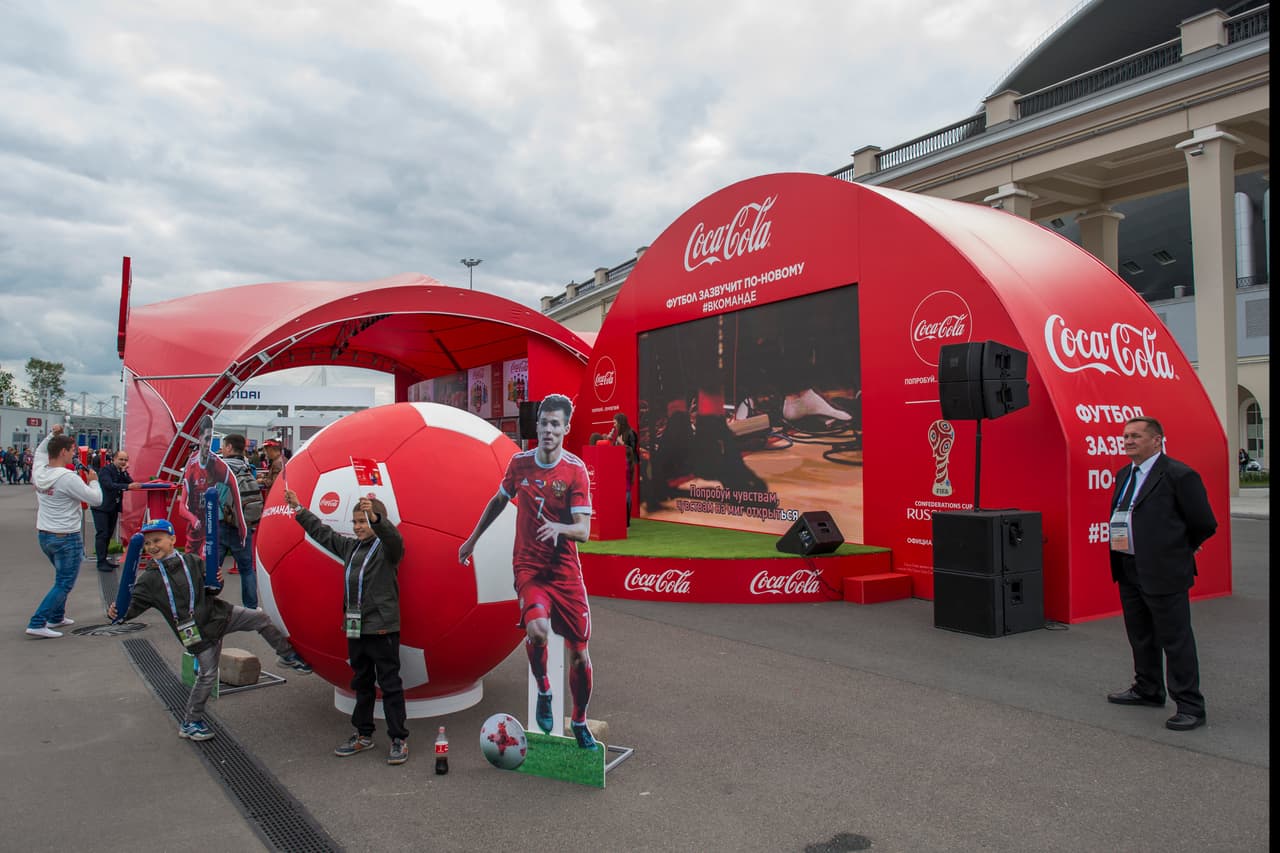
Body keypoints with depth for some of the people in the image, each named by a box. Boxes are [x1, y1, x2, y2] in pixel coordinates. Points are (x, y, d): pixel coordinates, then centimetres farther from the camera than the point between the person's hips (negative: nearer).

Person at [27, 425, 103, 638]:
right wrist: (93, 481, -1)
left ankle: (56, 617, 33)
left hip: (44, 535, 9)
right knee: (64, 584, -1)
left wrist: (51, 435, 20)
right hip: (67, 538, -9)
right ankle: (37, 623, -7)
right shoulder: (68, 478, -22)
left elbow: (40, 450, 24)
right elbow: (96, 500, -17)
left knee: (62, 578, 26)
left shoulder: (39, 471, 0)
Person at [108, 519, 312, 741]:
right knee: (207, 675, -2)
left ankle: (286, 655, 18)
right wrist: (115, 613, -29)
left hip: (219, 613, 3)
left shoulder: (192, 561, 2)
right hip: (199, 633, -3)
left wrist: (216, 583, -9)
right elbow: (132, 606, -9)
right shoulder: (148, 579, -5)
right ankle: (190, 723, 14)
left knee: (260, 618, -2)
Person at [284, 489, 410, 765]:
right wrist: (298, 509, 26)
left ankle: (399, 739, 7)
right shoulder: (350, 547, 12)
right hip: (355, 628, 7)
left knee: (390, 684, -1)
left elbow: (394, 539, -32)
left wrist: (376, 519, -50)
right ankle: (363, 735, 30)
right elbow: (322, 532, 22)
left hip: (382, 628, -7)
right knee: (361, 683, 18)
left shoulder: (386, 547, -9)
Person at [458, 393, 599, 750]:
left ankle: (579, 723, 28)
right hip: (528, 567, 1)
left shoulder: (576, 470, -9)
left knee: (579, 654, 3)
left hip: (566, 571, -1)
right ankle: (544, 691, 2)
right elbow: (498, 500, 19)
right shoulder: (519, 463, 1)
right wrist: (472, 539, 24)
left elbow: (583, 530, -14)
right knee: (537, 629, -28)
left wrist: (558, 528, -35)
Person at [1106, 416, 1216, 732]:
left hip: (1164, 573, -8)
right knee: (1141, 637, 20)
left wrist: (1176, 550, 3)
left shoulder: (1178, 475, -13)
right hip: (1130, 572, 8)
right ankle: (1148, 690, 35)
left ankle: (1190, 706, 9)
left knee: (1176, 640, -1)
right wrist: (1124, 547, 9)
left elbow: (1205, 524, -8)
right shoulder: (1123, 475, 12)